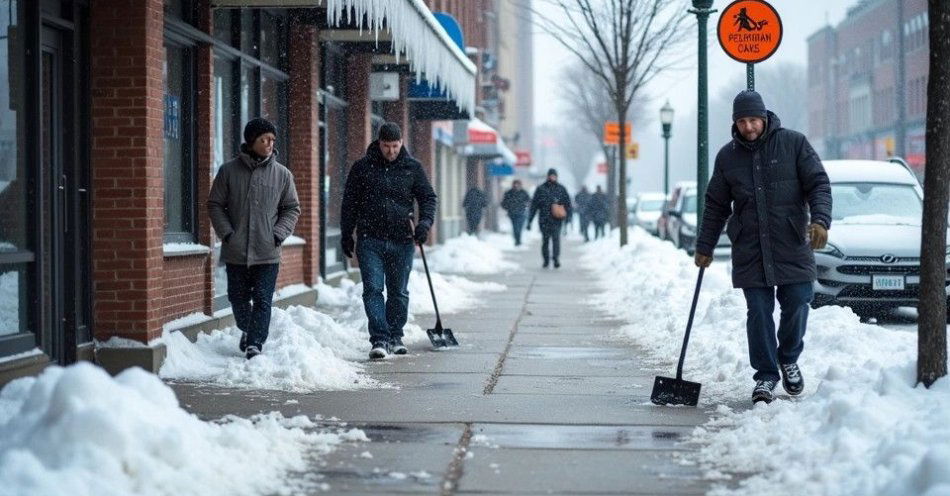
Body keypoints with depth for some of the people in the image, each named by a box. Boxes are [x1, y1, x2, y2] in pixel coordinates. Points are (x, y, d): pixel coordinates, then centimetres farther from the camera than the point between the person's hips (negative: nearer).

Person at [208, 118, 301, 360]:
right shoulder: (229, 171, 0)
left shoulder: (282, 174, 2)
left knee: (262, 300, -7)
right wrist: (226, 233, -7)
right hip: (236, 251, 1)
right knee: (238, 298, 13)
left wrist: (279, 233, -6)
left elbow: (292, 208, 9)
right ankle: (247, 330, 38)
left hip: (267, 252, -1)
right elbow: (215, 205, 4)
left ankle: (255, 343, -5)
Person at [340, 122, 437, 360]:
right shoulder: (362, 168, 3)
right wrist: (346, 235, 6)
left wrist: (425, 221, -9)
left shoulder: (412, 168, 5)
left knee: (399, 292, 10)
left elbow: (428, 197, 9)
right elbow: (349, 203, 8)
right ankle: (379, 339, -13)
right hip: (370, 240, -1)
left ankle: (395, 336, 24)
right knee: (373, 289, -11)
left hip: (402, 241, 1)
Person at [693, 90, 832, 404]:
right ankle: (765, 376, 7)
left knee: (797, 306, 0)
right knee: (758, 313, -1)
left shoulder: (793, 143, 0)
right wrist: (704, 247, 14)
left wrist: (820, 220, -20)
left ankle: (788, 360, 26)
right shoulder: (727, 156, 9)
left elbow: (819, 184, -3)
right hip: (750, 251, 2)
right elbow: (716, 206, 16)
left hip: (793, 247, -2)